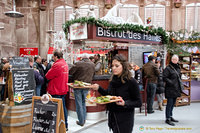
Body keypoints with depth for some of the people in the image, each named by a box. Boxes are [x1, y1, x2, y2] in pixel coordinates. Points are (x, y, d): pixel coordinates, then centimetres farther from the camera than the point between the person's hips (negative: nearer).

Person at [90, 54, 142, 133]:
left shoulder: (131, 82, -16)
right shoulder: (113, 80, 2)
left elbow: (138, 103, -12)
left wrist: (125, 103, -28)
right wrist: (98, 88, 0)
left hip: (125, 120, -6)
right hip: (112, 117, 6)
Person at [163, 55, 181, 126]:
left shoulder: (178, 68, 14)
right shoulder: (168, 68, -11)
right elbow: (164, 78, -16)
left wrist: (180, 85, 14)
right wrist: (171, 83, -21)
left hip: (176, 89, 8)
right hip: (170, 89, -8)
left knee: (173, 103, 15)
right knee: (169, 103, -5)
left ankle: (171, 116, 27)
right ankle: (168, 119, 3)